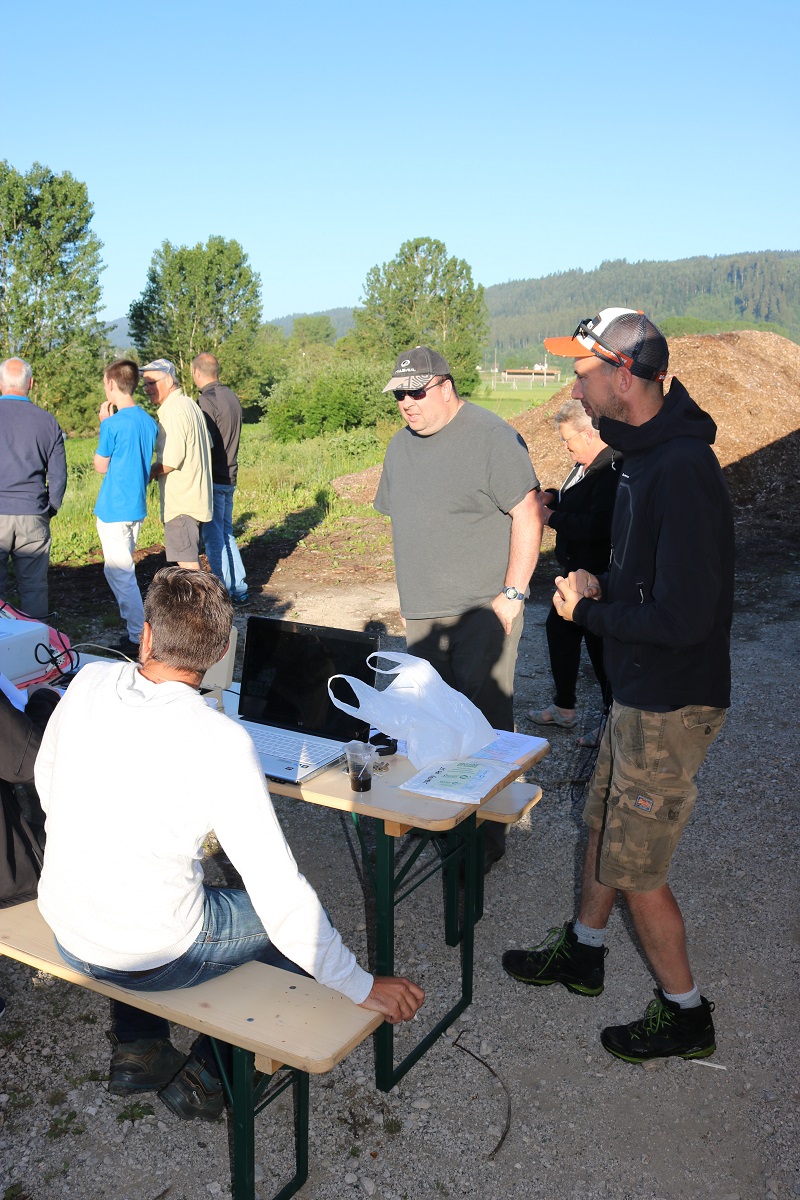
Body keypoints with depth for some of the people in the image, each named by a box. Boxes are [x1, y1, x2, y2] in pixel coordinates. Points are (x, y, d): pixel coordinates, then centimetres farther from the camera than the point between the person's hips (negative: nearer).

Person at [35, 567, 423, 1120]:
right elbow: (278, 890, -25)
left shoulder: (88, 684, -10)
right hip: (154, 958, -5)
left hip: (66, 932, 6)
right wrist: (361, 987, -15)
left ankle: (137, 1046, 35)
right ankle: (208, 1074, 23)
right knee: (295, 923, 16)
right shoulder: (222, 742, -26)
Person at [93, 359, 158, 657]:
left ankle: (138, 639, 0)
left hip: (114, 508, -8)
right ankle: (132, 623, 27)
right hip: (137, 506, 8)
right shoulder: (149, 422, 5)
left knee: (119, 573, -2)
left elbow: (101, 466, -6)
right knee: (122, 570, 20)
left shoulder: (113, 424, -17)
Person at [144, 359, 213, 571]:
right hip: (197, 497, 10)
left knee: (187, 564, -7)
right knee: (191, 560, 15)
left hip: (181, 503, -10)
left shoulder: (173, 411, -16)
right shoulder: (189, 404, 14)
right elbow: (208, 446, 21)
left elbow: (170, 462, -21)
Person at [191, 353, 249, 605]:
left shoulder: (207, 400, -15)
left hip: (213, 479, -8)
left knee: (214, 536, -1)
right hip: (230, 477, 8)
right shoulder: (232, 397, 12)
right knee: (226, 534, 15)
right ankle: (239, 590, 18)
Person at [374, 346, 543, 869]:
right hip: (422, 611, 7)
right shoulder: (401, 446, 13)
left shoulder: (492, 437, -11)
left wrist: (513, 594, -16)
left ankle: (487, 835, 8)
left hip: (482, 610, -7)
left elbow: (528, 516, -13)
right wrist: (412, 591, 17)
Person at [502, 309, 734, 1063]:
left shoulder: (680, 471, -27)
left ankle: (684, 1014, 26)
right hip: (638, 691, 10)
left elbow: (682, 618, -29)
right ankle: (582, 953, 44)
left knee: (635, 867, 4)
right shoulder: (645, 453, 6)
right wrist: (604, 585, 2)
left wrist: (587, 612, -15)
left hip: (671, 704, -10)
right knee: (604, 825, 23)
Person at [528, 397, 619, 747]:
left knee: (600, 647, 2)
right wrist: (555, 497, 5)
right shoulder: (586, 465, 8)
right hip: (576, 571, 11)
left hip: (598, 579, -11)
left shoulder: (611, 470, -25)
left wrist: (553, 518, -22)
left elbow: (597, 526, -33)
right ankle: (563, 707, 38)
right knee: (559, 629, 22)